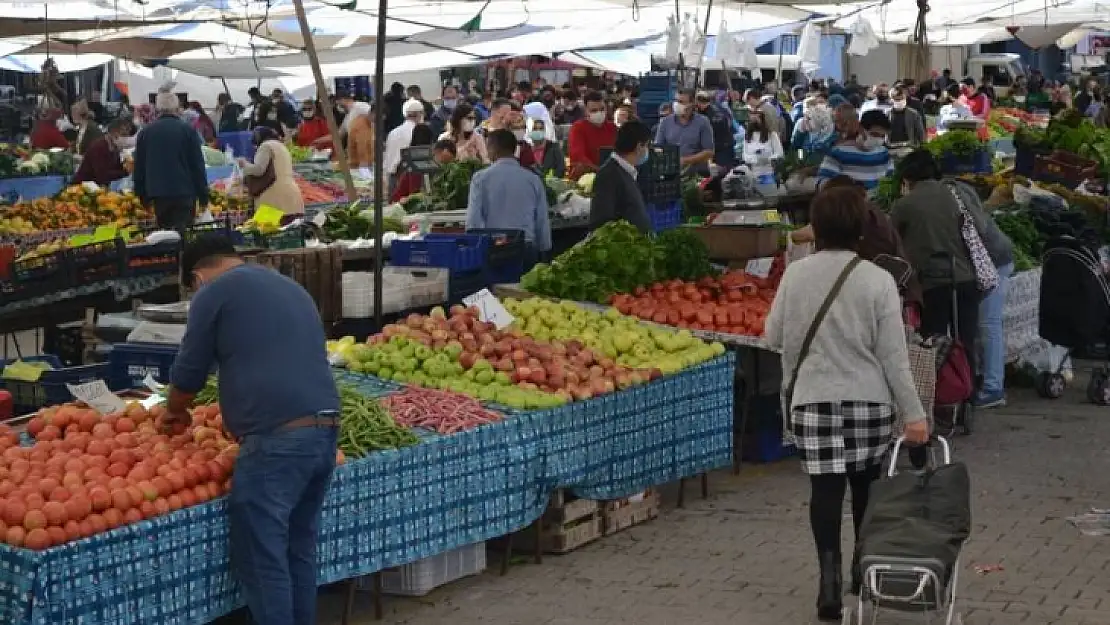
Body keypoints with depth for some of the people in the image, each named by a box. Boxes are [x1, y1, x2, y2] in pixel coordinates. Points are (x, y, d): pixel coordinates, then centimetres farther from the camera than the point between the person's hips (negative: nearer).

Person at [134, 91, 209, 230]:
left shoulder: (145, 132, 7)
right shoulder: (188, 130, -1)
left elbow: (138, 168, 12)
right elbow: (198, 165, -1)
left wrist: (143, 196, 20)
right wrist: (203, 196, 4)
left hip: (158, 193, 3)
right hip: (184, 192, -3)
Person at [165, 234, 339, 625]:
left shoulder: (214, 291, 4)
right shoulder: (293, 289, 26)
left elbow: (189, 371, 8)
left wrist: (175, 411, 28)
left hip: (277, 439, -8)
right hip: (325, 431, 8)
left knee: (262, 559, -2)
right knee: (299, 549, 15)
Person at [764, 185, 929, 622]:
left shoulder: (795, 274, -4)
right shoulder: (878, 280, -8)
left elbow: (773, 337, 5)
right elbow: (894, 355, -8)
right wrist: (913, 412, -3)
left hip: (812, 398, 0)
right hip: (869, 398, 0)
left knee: (825, 489, 1)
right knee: (865, 486, 18)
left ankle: (830, 584, -8)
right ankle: (865, 570, 32)